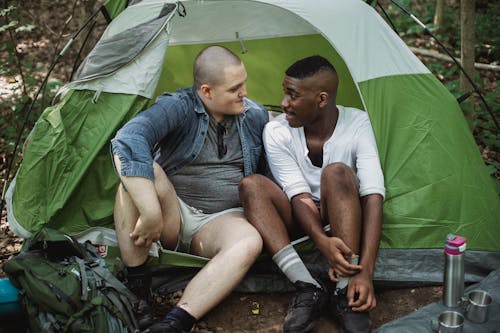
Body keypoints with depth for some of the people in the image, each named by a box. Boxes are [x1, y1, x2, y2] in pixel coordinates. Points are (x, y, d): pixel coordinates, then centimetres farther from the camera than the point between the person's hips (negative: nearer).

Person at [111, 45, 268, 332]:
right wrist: (151, 213, -41)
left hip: (222, 220, 2)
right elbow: (128, 141, -35)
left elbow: (270, 175, 17)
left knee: (249, 243, -33)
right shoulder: (178, 107, -14)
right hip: (173, 214, -2)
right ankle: (136, 288, -25)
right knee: (138, 169, -32)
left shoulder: (256, 117, 2)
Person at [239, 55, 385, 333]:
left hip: (343, 217, -2)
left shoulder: (358, 125, -18)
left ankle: (346, 294, -33)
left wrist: (366, 271, -37)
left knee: (336, 173, -33)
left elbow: (373, 195, -27)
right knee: (251, 185, -26)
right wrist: (323, 242, -41)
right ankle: (309, 290, -34)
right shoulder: (276, 131, -14)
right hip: (302, 220, 2)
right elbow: (300, 197, -20)